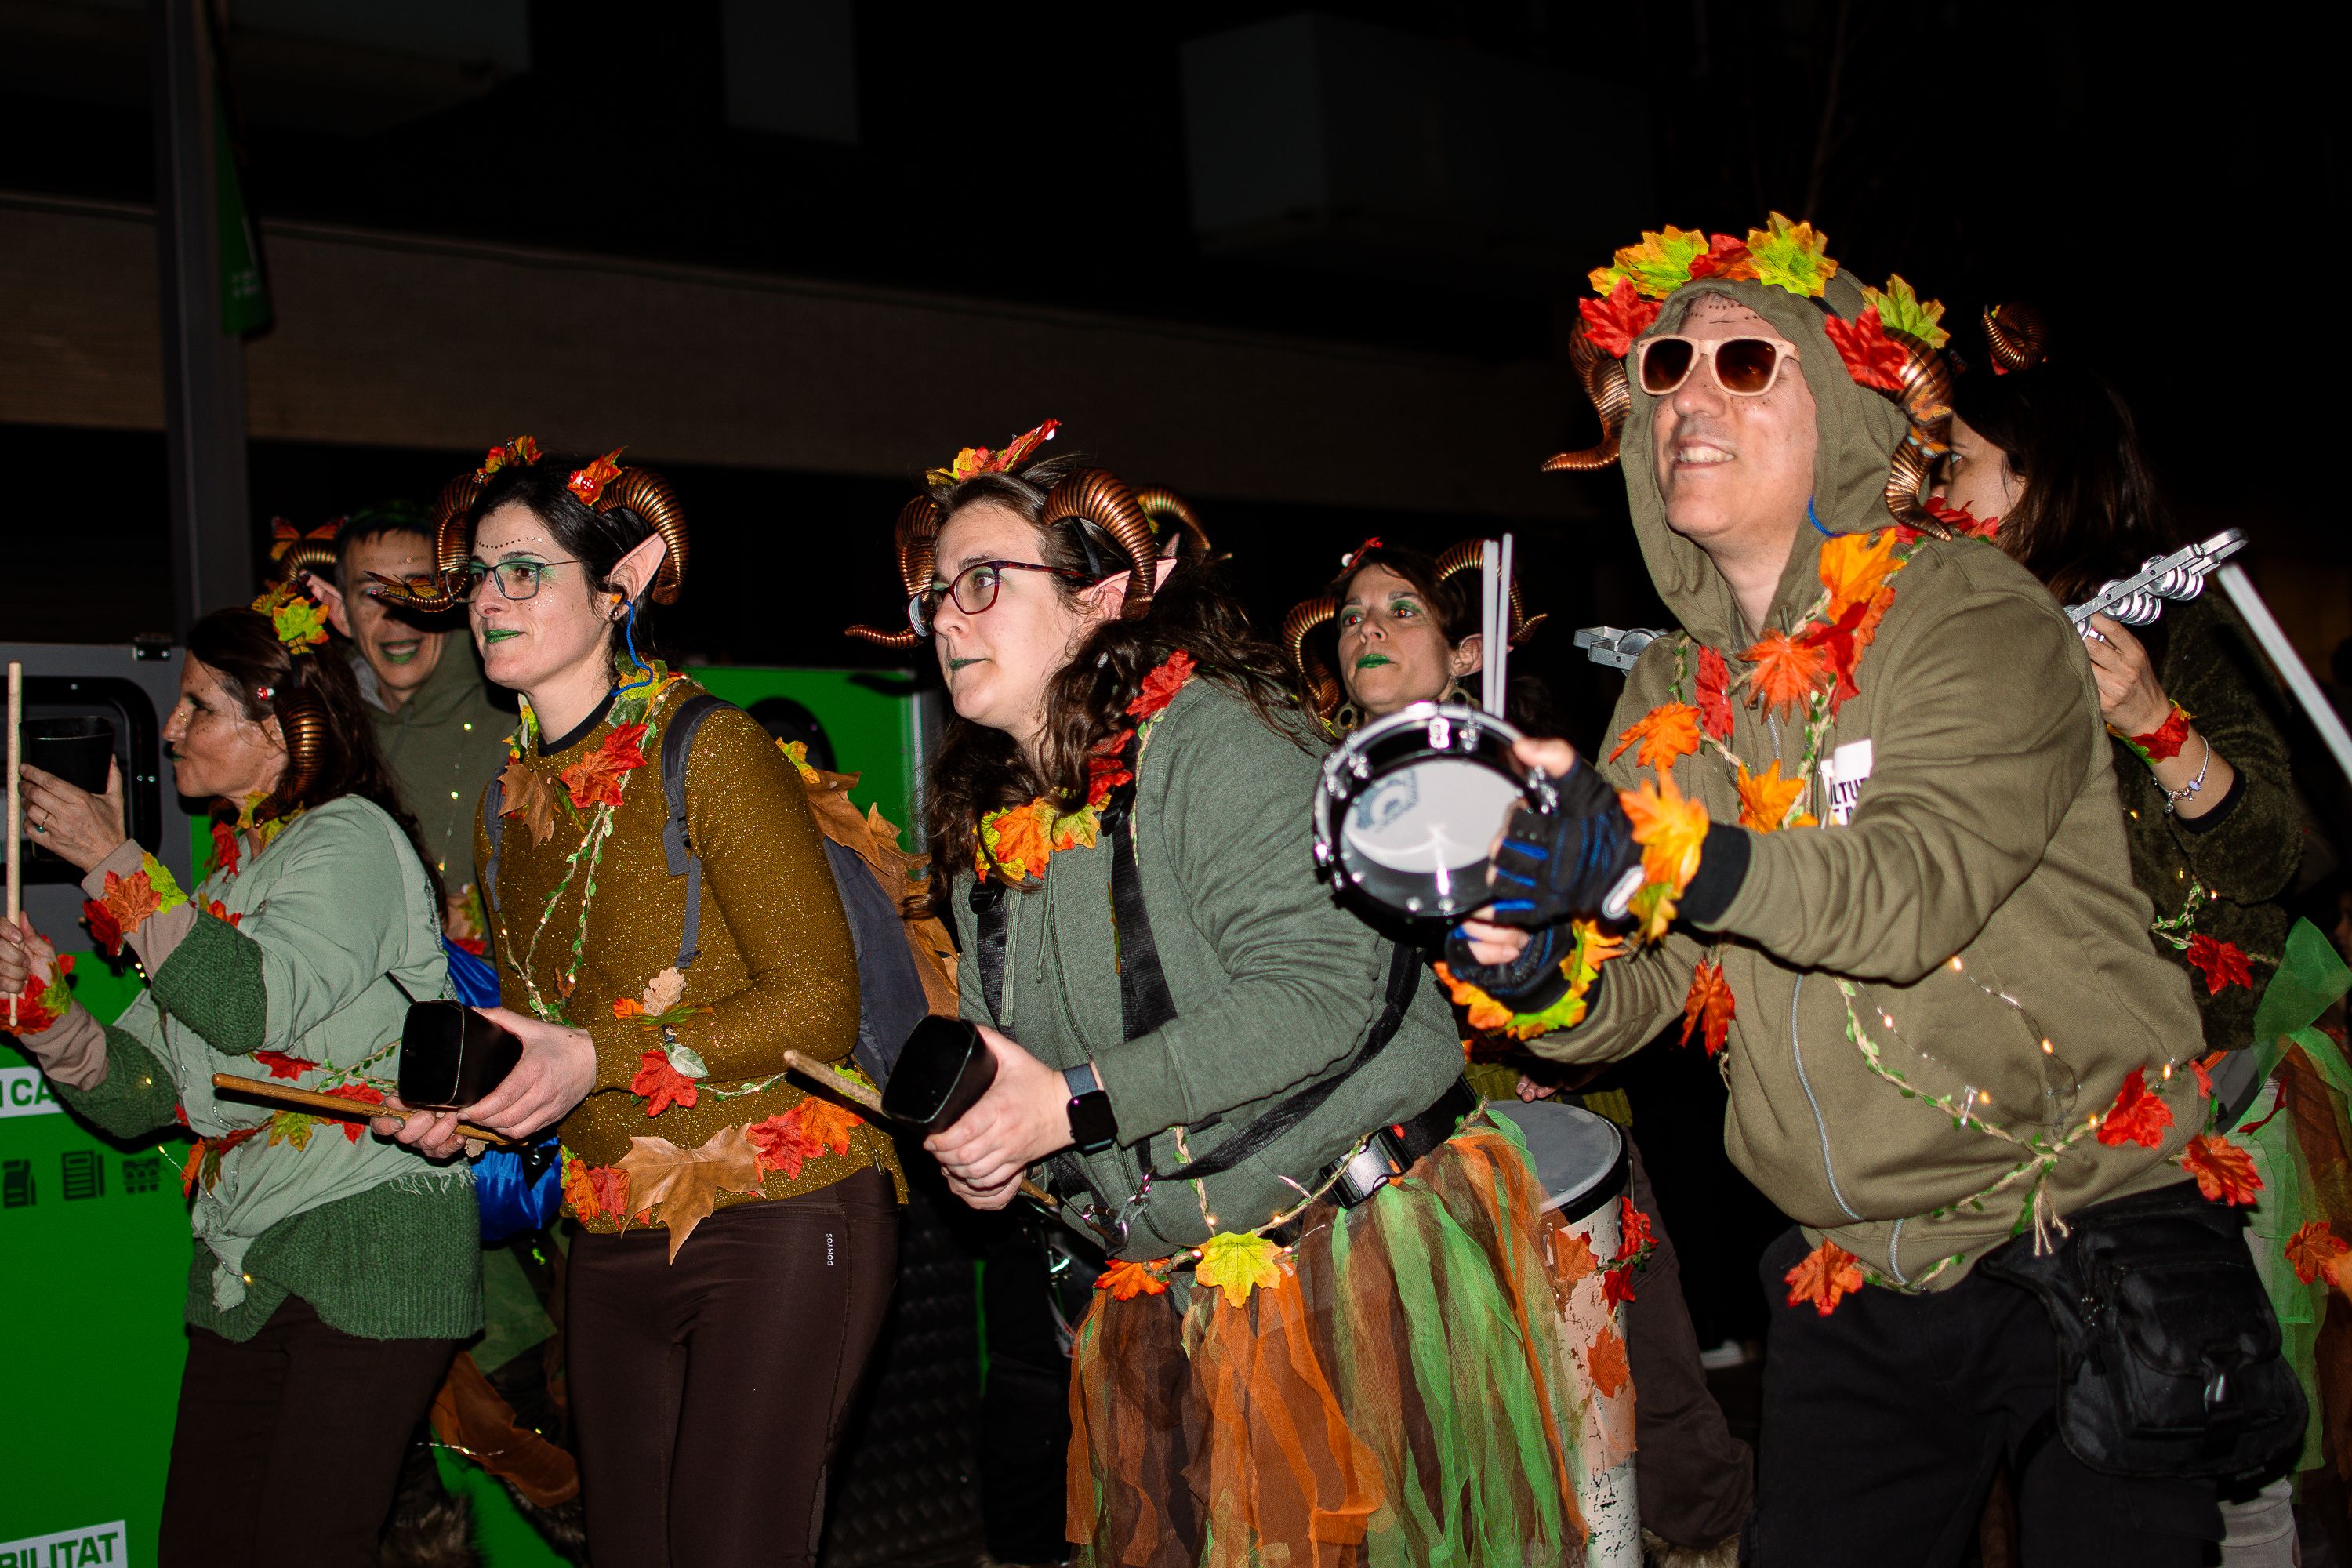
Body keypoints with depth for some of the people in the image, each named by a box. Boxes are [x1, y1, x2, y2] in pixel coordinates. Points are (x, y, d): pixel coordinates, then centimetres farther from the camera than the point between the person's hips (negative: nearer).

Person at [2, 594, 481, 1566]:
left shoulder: (350, 838, -5)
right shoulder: (228, 875, 18)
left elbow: (256, 1007, -23)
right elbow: (141, 1094, 16)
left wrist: (115, 865, -13)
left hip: (370, 1256, -8)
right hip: (241, 1268, 8)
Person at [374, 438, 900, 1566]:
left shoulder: (710, 752, -10)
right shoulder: (509, 799, 13)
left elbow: (821, 1003, -14)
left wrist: (599, 1060, -21)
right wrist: (462, 1107, 2)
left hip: (775, 1219, -7)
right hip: (613, 1241, 7)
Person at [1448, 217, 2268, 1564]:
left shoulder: (1973, 612, -10)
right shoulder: (1675, 693, 7)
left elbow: (1921, 887, -26)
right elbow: (1641, 989, 2)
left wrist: (1651, 851, -38)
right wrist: (1536, 971, -21)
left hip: (2093, 1258, -5)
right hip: (1854, 1294, 5)